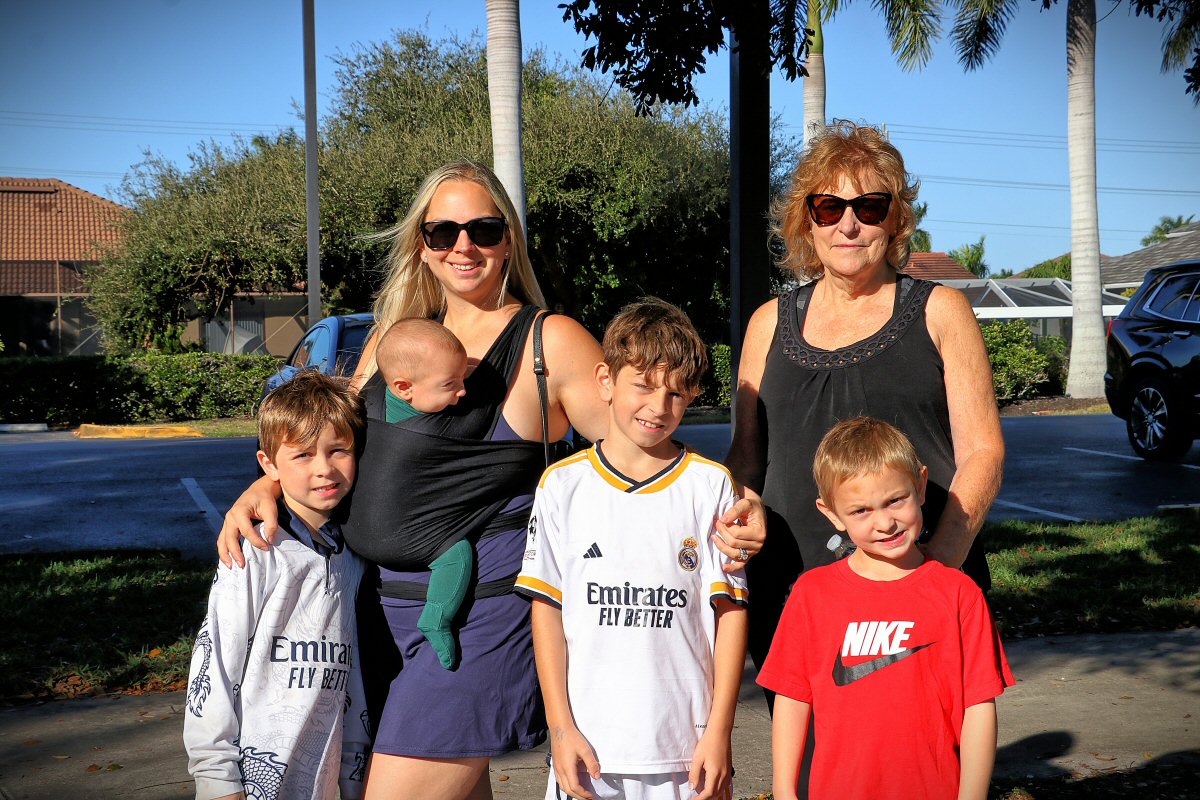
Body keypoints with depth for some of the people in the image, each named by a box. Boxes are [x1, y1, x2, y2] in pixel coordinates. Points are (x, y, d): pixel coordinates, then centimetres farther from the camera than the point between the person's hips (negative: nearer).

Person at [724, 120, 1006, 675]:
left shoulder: (938, 312, 7)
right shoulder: (771, 323, 14)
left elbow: (982, 453, 1)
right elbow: (746, 458, 19)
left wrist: (935, 566, -14)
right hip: (789, 593, 2)